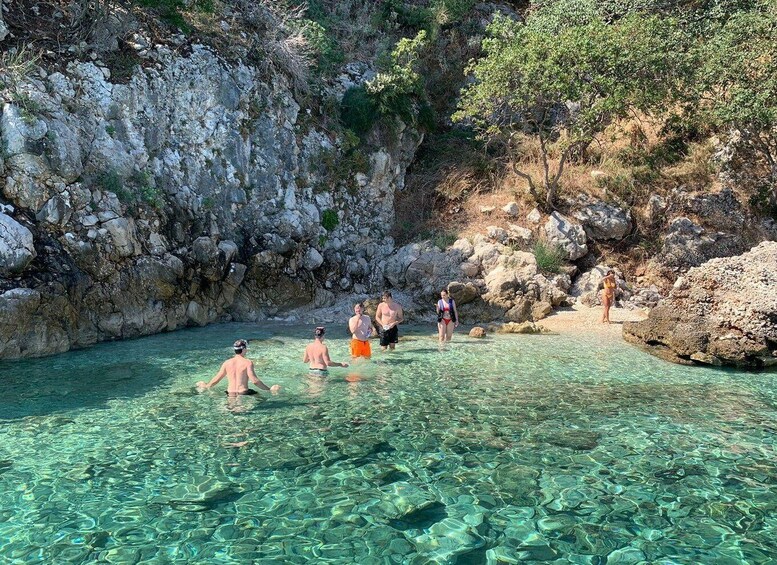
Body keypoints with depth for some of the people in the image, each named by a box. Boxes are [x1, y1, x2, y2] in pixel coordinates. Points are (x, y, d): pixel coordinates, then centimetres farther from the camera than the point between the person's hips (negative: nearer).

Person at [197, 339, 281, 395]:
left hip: (230, 395, 4)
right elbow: (255, 381, -13)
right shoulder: (248, 362, -7)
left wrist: (206, 386, 32)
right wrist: (269, 389, -8)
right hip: (244, 394, -3)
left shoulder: (227, 363, 5)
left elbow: (216, 379, 13)